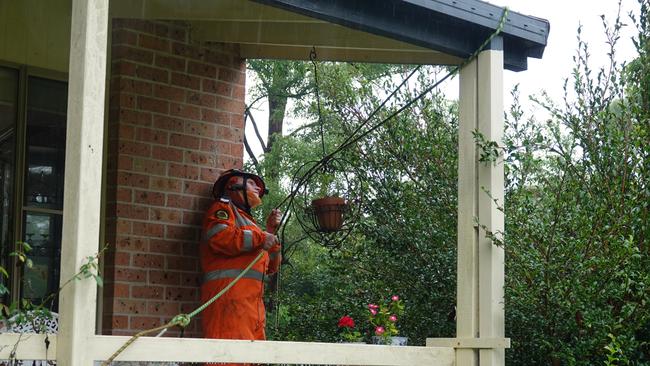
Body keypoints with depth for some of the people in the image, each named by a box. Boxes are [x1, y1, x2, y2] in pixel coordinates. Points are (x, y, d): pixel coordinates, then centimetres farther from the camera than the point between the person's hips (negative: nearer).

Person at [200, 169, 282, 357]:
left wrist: (271, 231, 21)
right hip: (230, 292, -9)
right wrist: (260, 238, -6)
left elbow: (270, 266, 32)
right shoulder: (223, 207, 9)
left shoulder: (247, 220, 34)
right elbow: (219, 236, -15)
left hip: (252, 299, 9)